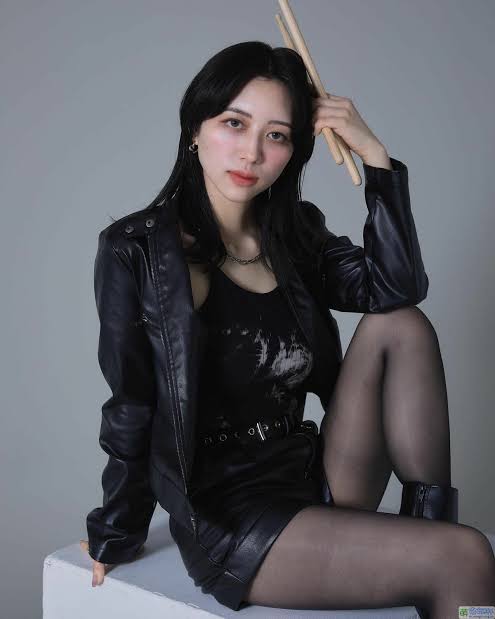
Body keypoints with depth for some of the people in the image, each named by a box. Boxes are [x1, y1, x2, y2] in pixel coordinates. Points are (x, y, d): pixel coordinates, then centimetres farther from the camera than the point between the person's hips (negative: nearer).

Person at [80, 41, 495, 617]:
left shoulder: (296, 234, 8)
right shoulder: (136, 250, -9)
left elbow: (398, 285, -8)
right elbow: (130, 411, -5)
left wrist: (375, 155, -11)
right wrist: (115, 536, 5)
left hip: (314, 484, 6)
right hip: (226, 518, -6)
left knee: (401, 326, -12)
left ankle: (431, 519, -7)